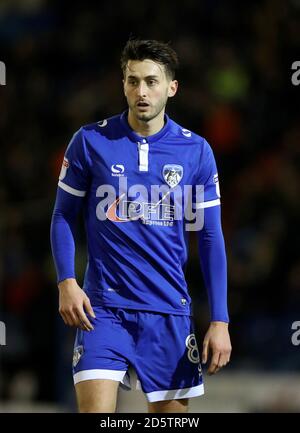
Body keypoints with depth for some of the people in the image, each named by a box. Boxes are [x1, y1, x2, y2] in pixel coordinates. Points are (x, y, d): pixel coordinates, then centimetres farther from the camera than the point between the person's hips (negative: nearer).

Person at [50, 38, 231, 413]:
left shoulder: (196, 151, 3)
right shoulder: (89, 142, -1)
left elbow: (209, 237, 5)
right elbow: (64, 216, 7)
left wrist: (220, 320, 0)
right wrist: (66, 282, -8)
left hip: (169, 312, 2)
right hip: (103, 308, -2)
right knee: (95, 409, -16)